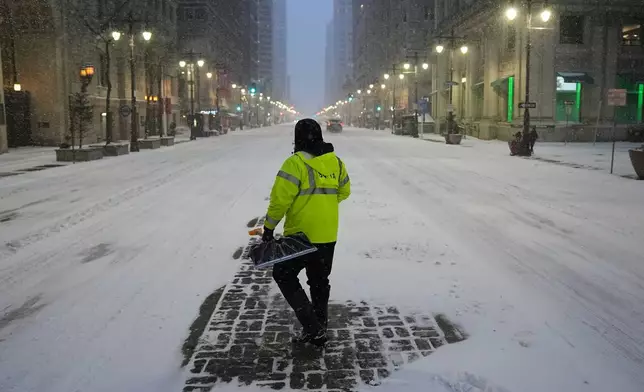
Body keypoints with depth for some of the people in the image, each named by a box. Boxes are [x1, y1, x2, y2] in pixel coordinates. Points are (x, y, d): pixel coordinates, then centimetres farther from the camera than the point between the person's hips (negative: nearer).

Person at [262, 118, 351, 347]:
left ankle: (311, 325, 1)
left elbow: (280, 199, -17)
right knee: (320, 282, 19)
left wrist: (269, 227, -7)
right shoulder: (336, 162, 5)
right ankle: (319, 331, 27)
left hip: (300, 235, -6)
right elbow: (344, 192, 18)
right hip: (328, 236, 7)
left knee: (283, 275, 10)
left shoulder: (295, 163, -15)